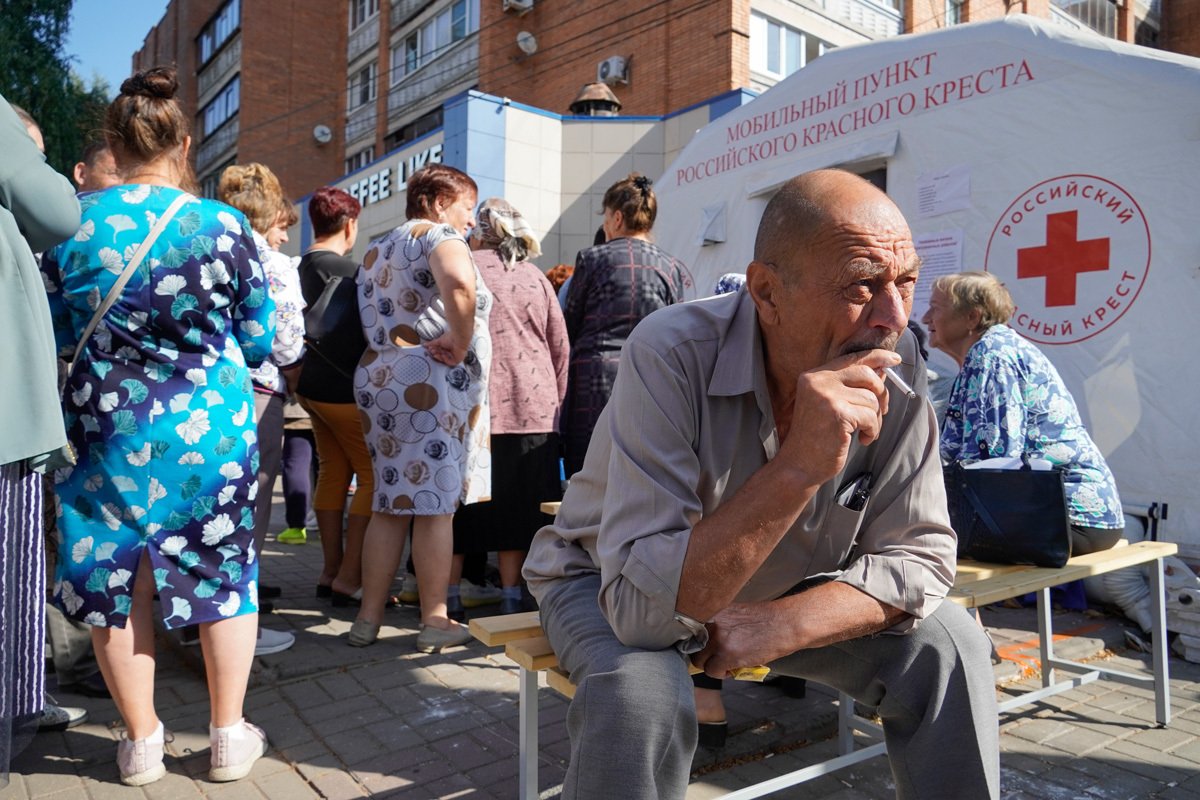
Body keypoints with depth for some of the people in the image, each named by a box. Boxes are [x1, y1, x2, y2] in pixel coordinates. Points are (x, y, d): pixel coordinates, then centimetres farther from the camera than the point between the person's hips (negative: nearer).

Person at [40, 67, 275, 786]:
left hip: (108, 431, 2)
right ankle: (230, 737, 22)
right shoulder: (224, 226, -10)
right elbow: (260, 340, -2)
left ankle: (141, 742, 26)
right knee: (224, 573, 12)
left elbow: (56, 336, 7)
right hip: (211, 430, -1)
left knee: (117, 579, 14)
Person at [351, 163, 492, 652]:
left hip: (377, 378, 8)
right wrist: (459, 342, -19)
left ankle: (368, 618, 16)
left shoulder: (377, 249, 23)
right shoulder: (438, 235, -6)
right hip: (431, 382, -8)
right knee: (435, 505, -2)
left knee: (390, 504, 12)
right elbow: (458, 283, -28)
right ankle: (435, 622, 6)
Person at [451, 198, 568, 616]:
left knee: (458, 505, 8)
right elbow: (560, 347, 11)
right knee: (515, 507, 9)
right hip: (532, 408, 3)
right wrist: (554, 401, 17)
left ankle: (448, 597, 15)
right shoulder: (535, 277, 12)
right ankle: (511, 600, 15)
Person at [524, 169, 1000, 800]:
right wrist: (798, 467, -47)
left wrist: (775, 629, -27)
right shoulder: (673, 356, -33)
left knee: (950, 647, -12)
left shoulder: (895, 369, -19)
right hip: (612, 583, -3)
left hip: (784, 592, 4)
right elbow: (642, 605, -38)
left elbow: (919, 558, -13)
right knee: (642, 696, -34)